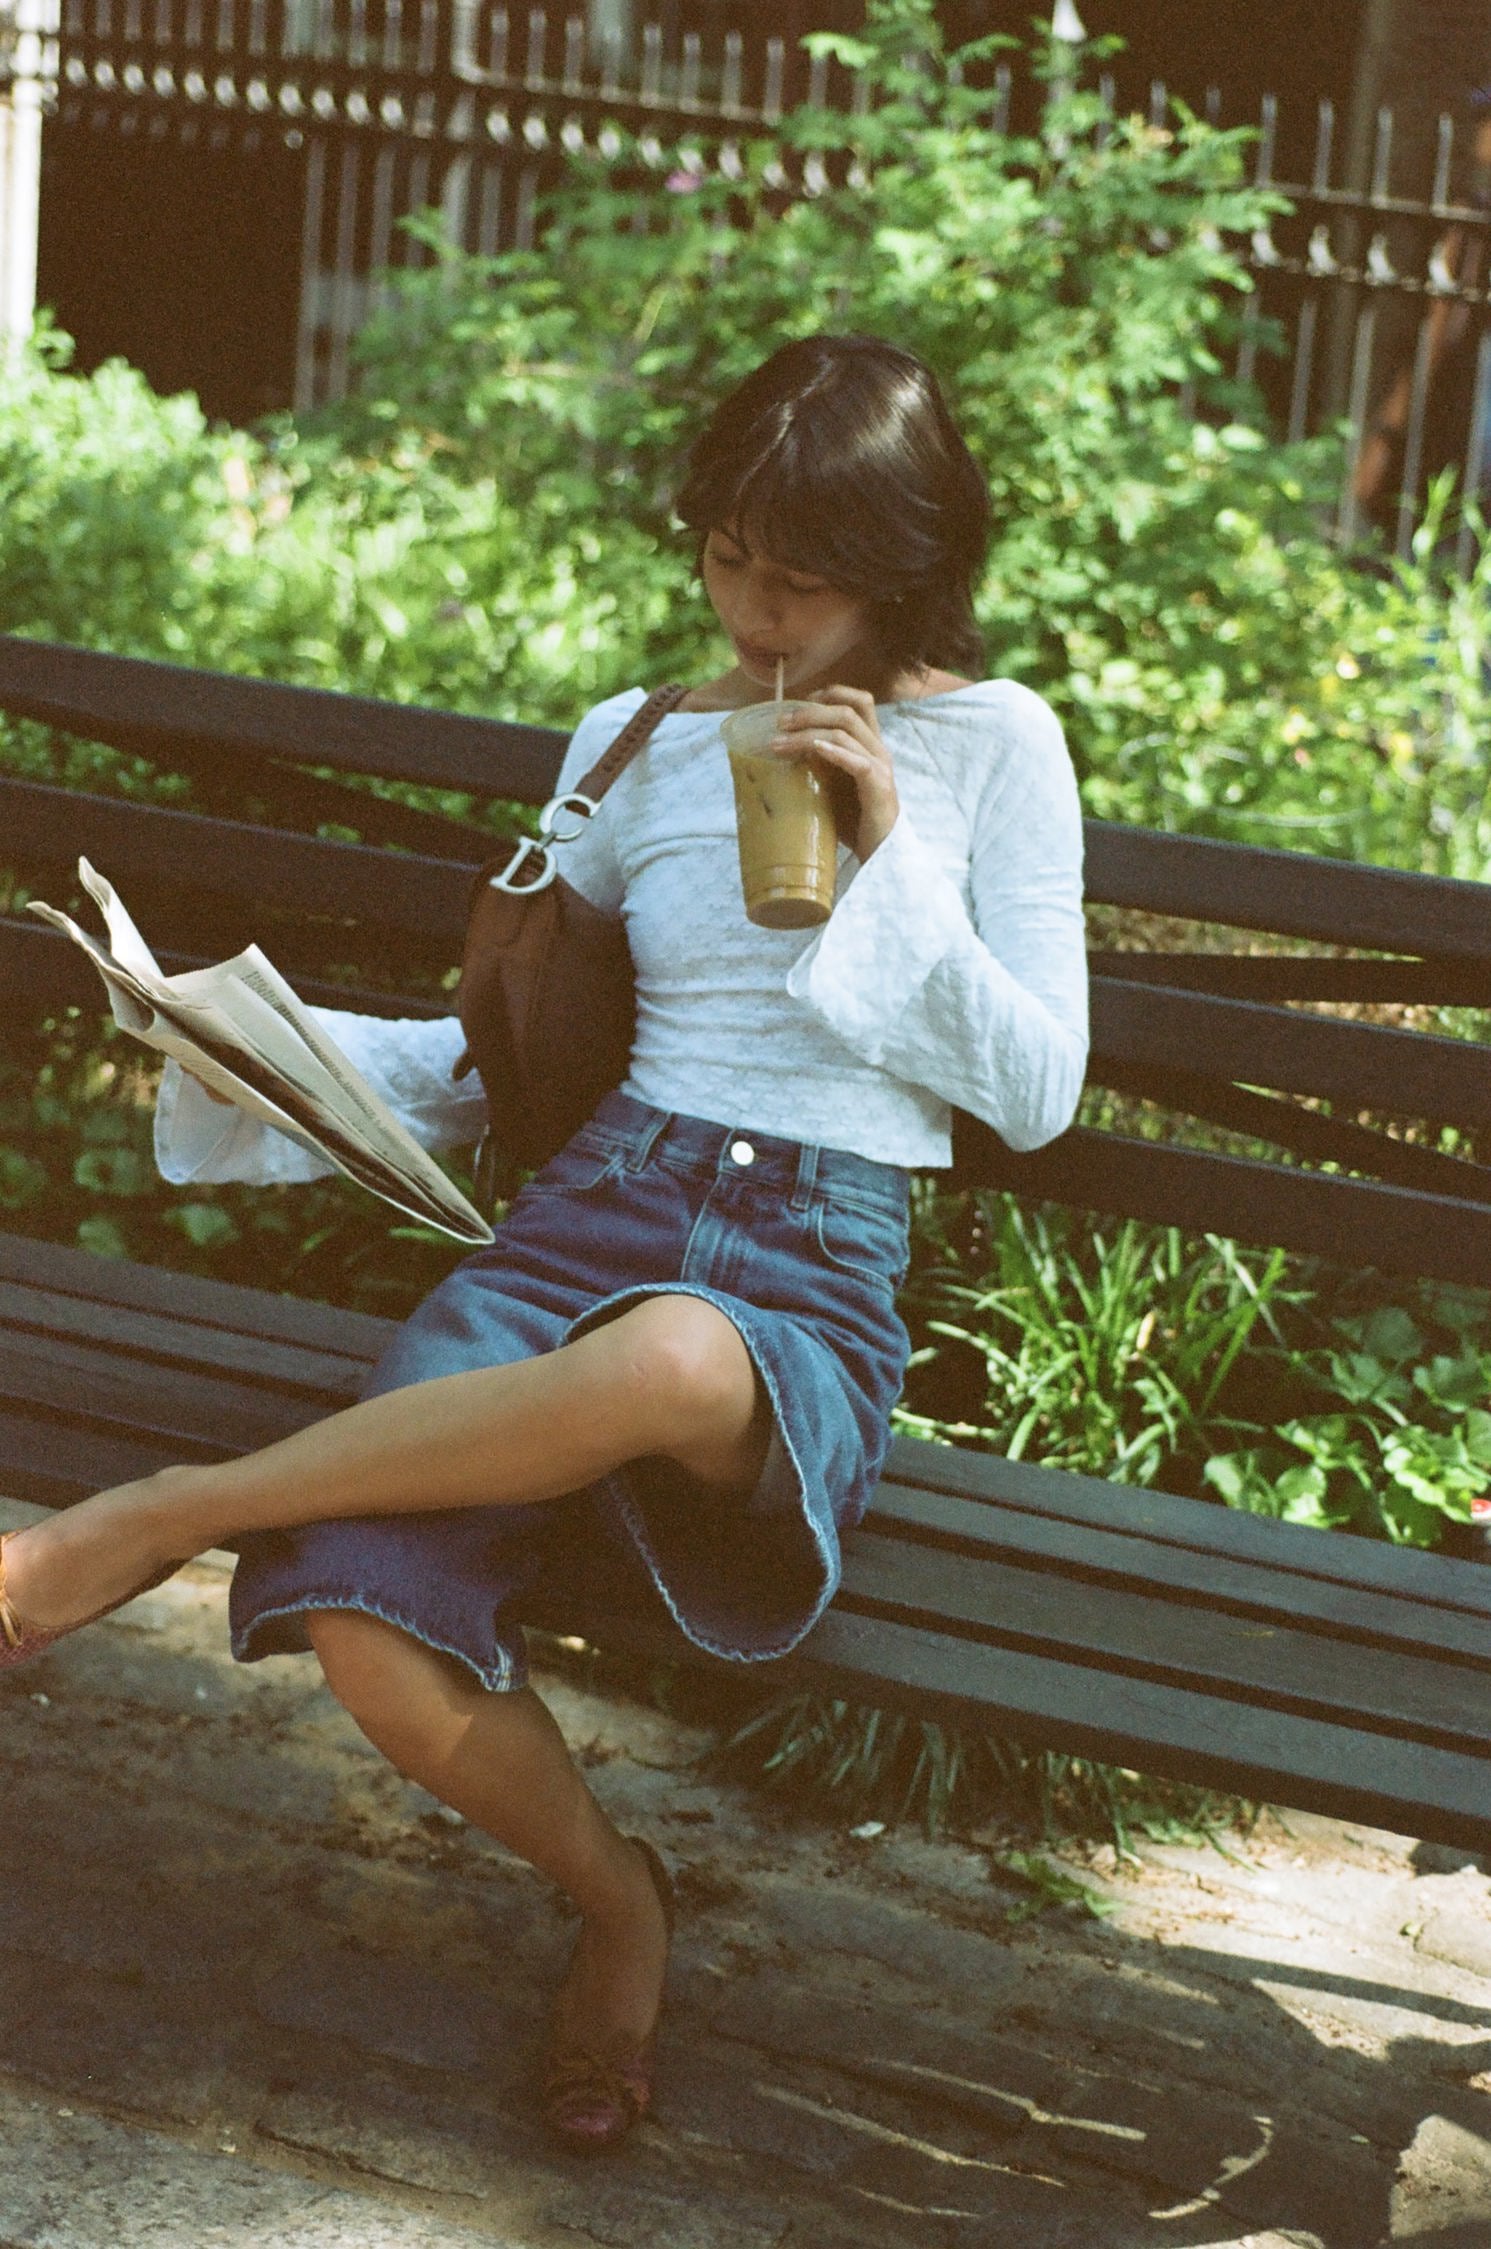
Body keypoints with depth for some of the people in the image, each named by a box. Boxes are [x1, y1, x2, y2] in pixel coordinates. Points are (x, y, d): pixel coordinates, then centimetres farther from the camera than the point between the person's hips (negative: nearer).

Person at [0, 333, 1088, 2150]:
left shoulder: (994, 746, 11)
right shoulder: (637, 747, 20)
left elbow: (1035, 1092, 6)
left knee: (671, 1360, -46)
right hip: (589, 1210, 3)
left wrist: (887, 852, -4)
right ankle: (611, 1898, 4)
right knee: (363, 1628, -29)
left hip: (815, 1270, -3)